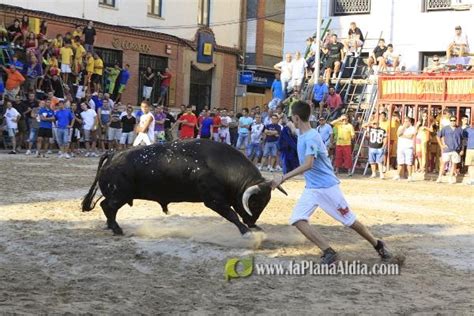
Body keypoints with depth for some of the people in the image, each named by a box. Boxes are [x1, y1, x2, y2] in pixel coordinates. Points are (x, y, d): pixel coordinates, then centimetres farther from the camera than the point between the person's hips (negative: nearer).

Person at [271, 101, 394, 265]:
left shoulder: (311, 137, -22)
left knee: (350, 220, 4)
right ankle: (329, 253, -11)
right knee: (297, 219, -12)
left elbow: (308, 165, -35)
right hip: (311, 188, 8)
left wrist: (283, 178, -38)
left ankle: (378, 245, 27)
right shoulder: (301, 134, 7)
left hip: (327, 186, -8)